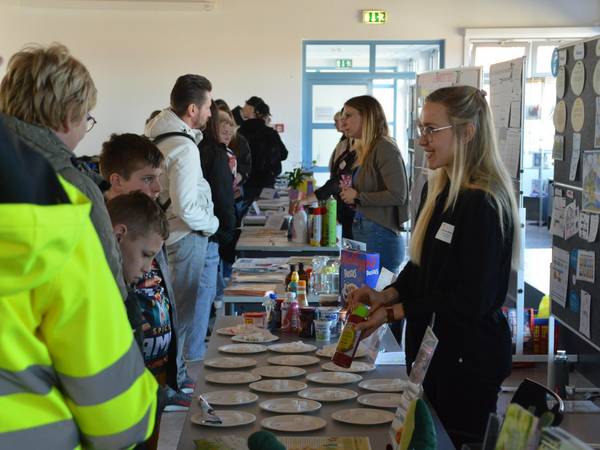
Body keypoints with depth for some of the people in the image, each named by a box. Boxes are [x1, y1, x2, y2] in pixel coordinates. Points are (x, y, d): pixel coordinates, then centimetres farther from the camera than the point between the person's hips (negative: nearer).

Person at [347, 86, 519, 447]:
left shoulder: (483, 205, -22)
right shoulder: (444, 191, 6)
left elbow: (470, 301, -22)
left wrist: (393, 312, -17)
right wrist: (386, 296, -4)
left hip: (468, 360, -9)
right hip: (434, 349, 9)